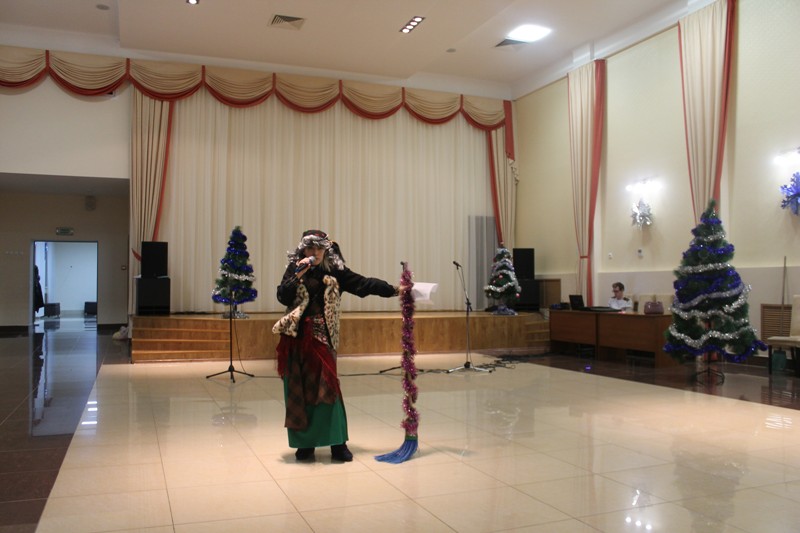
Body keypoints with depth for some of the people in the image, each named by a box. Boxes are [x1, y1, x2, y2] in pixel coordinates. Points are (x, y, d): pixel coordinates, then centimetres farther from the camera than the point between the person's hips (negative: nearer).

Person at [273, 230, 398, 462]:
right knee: (299, 390, 4)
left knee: (326, 388, -6)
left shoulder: (335, 271, 4)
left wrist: (393, 290, -7)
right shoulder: (294, 269, 6)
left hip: (322, 338, -1)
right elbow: (282, 297, -5)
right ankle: (304, 444, 15)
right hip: (296, 338, 1)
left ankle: (337, 444, 2)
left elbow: (363, 283, -1)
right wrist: (298, 275, -14)